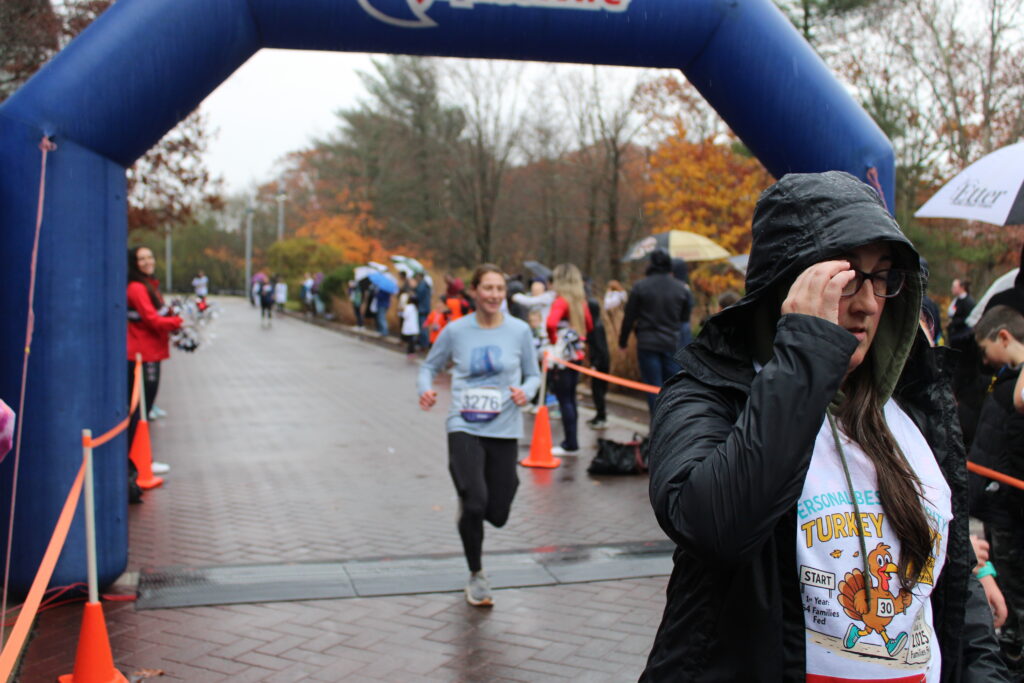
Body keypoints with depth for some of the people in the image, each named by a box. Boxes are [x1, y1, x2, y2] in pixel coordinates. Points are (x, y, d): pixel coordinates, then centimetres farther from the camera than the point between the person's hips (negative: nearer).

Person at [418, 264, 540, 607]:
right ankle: (476, 575, 9)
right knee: (474, 502, -16)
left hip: (504, 431, 1)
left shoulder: (519, 330, 0)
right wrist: (425, 390, -9)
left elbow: (533, 375, 10)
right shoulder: (456, 331, -1)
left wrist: (525, 392, -12)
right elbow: (430, 366, 11)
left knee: (497, 514, 2)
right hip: (464, 428, -1)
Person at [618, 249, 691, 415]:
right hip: (672, 344, 2)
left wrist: (623, 342, 10)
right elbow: (686, 317, 11)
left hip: (647, 344, -2)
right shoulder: (681, 288, 3)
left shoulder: (640, 287, -4)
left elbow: (629, 318, 0)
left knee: (653, 388, 1)